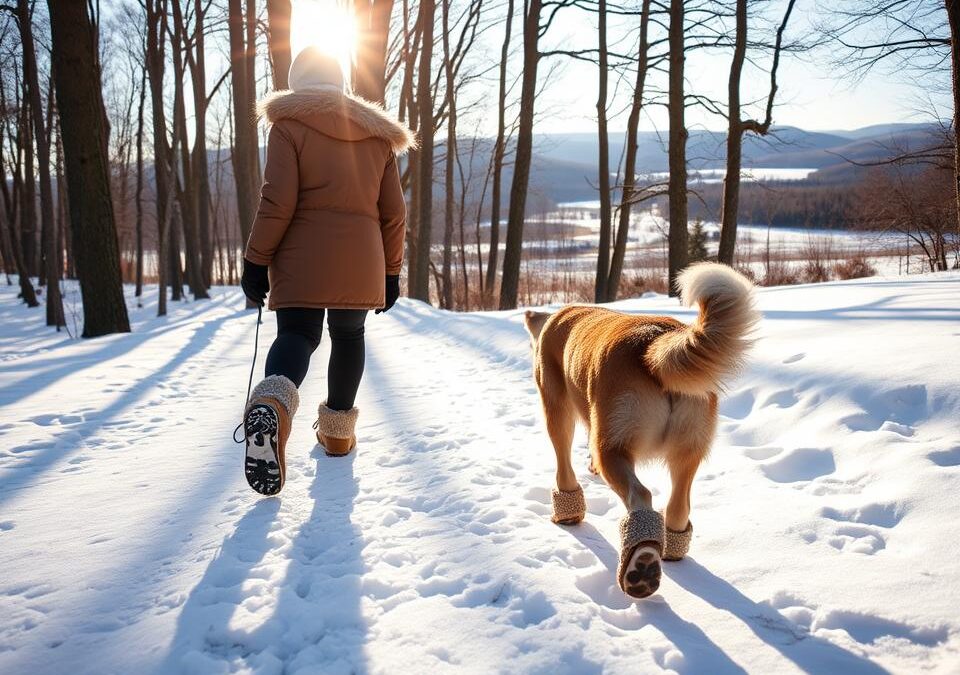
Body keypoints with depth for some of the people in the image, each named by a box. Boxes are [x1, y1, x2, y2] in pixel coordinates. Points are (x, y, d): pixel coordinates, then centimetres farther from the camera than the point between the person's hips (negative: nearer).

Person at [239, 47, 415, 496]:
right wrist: (390, 272, 16)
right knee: (348, 334, 20)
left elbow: (277, 202, -9)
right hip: (360, 264, 3)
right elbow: (393, 212, 11)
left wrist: (256, 260, -4)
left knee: (296, 334, -3)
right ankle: (338, 432, 25)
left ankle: (273, 403, -35)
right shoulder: (377, 134, 14)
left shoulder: (289, 125, 1)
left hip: (301, 260, -3)